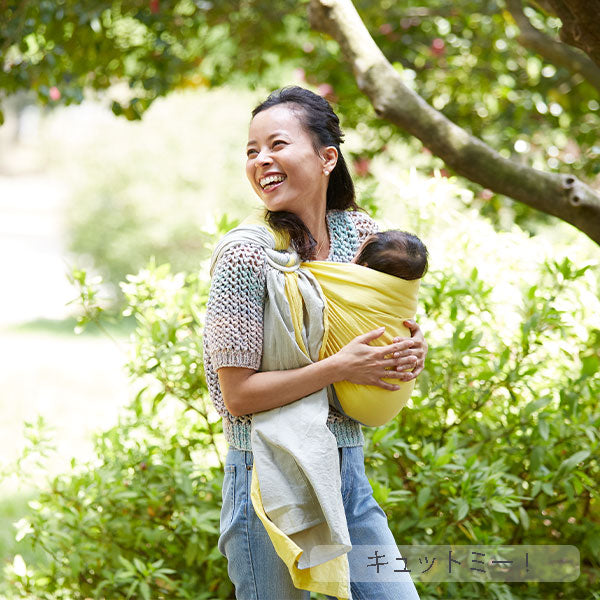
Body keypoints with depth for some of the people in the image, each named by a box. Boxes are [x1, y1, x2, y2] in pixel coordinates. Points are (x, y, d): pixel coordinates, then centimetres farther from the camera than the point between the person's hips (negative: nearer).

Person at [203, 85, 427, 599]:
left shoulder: (360, 232, 3)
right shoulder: (247, 256, -12)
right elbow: (238, 395, -14)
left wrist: (413, 346, -2)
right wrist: (339, 368, -21)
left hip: (348, 468, 5)